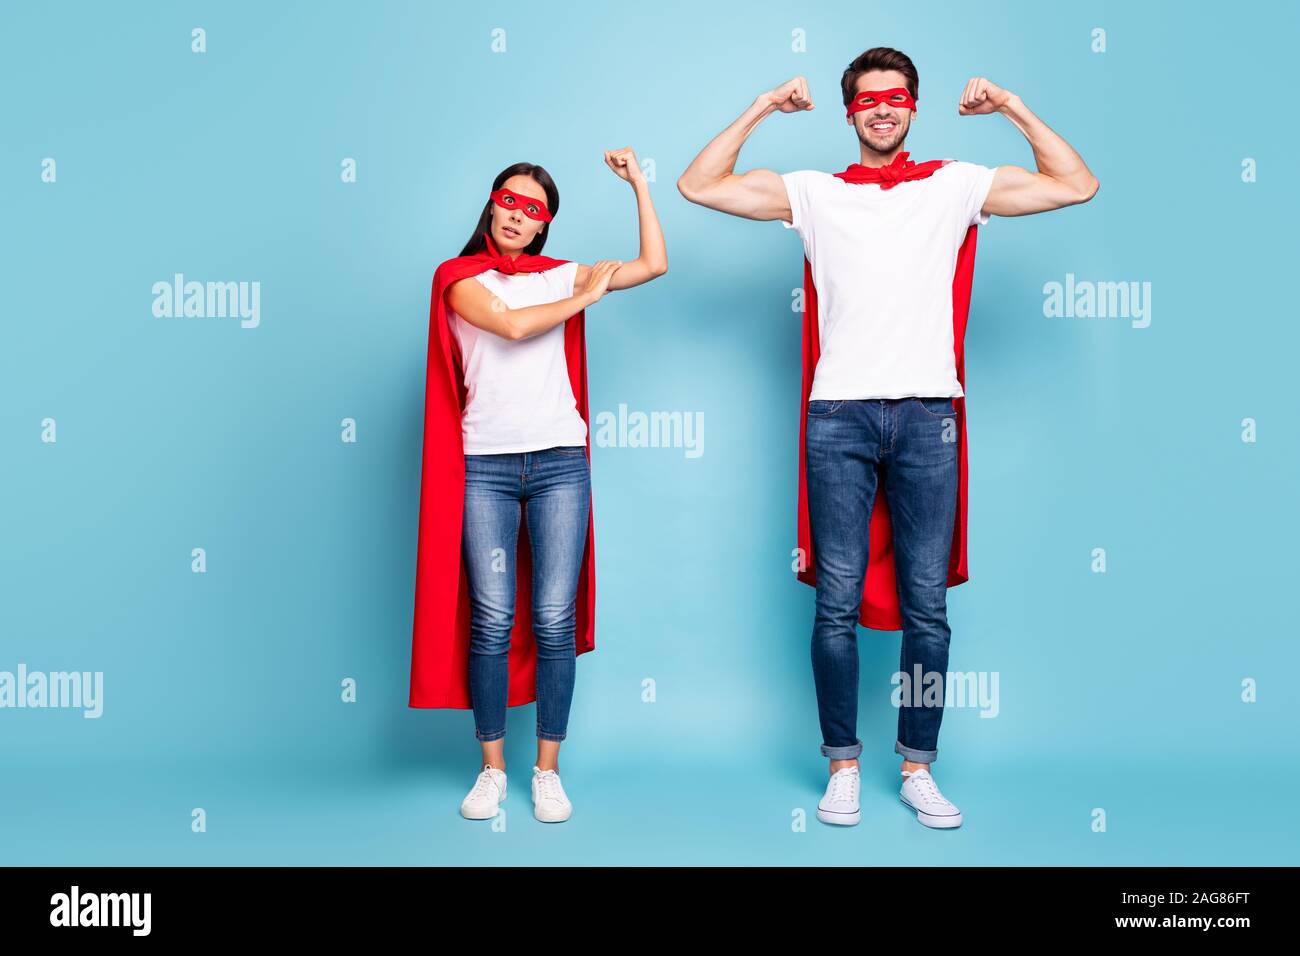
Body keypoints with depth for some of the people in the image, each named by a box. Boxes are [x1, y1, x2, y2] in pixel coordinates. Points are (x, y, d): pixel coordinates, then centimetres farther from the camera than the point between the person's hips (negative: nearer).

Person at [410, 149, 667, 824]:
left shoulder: (561, 276, 15)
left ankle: (548, 771, 10)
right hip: (485, 467, -2)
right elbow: (512, 324, -10)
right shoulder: (460, 278, 7)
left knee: (554, 619, -1)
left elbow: (654, 264, 12)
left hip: (559, 463, 2)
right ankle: (492, 769, 11)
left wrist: (637, 182, 10)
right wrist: (586, 299, 3)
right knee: (491, 620, -3)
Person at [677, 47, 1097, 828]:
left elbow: (1077, 185, 12)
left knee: (927, 603, 3)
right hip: (840, 414, 0)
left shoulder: (956, 185, 13)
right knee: (839, 602, 1)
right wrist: (761, 110, 8)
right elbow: (699, 186, 10)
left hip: (927, 412, 1)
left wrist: (1015, 109, 8)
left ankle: (918, 767, 15)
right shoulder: (814, 192, 12)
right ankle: (843, 766, 13)